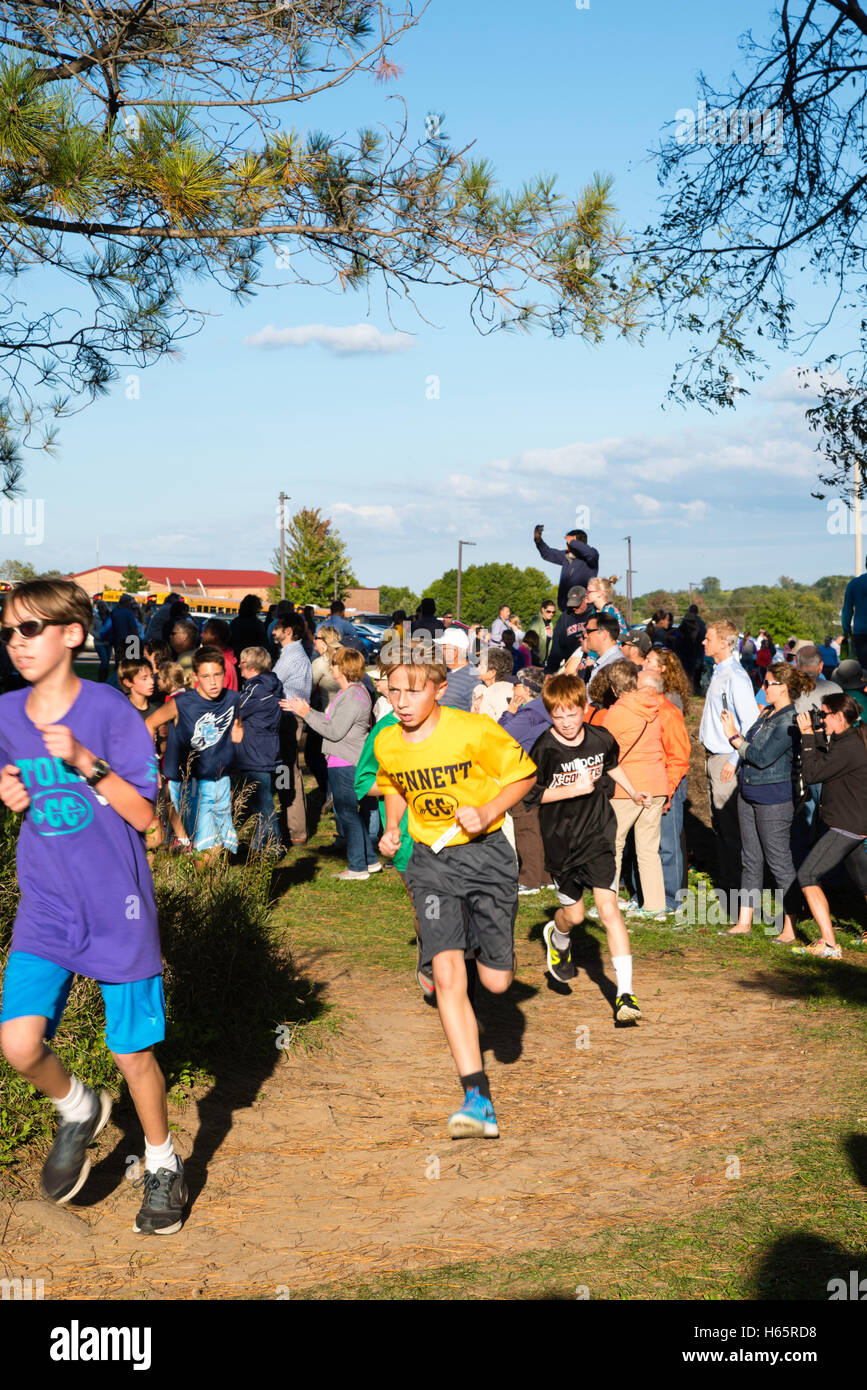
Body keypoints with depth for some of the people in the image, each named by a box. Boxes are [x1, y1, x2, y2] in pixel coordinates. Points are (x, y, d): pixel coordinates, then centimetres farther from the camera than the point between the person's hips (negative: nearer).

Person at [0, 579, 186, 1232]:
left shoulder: (109, 709, -12)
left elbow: (142, 814, -11)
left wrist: (85, 761, -24)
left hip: (117, 908, -3)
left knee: (132, 1053, 6)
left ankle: (162, 1162, 33)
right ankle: (78, 1110, 19)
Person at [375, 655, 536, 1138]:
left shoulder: (476, 731, -16)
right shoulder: (387, 744, -3)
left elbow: (525, 775, -3)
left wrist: (486, 813, -17)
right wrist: (392, 829, 3)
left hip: (486, 853, -2)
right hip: (431, 861, 2)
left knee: (497, 982, 1)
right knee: (447, 974, -16)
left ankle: (498, 947, 42)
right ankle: (479, 1100, -13)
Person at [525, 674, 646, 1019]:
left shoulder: (601, 739, -4)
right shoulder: (544, 750, -15)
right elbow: (532, 794, -10)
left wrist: (633, 792, 23)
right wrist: (575, 789, -18)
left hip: (598, 835, 1)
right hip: (561, 842, -1)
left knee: (608, 909, -11)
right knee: (573, 913, 12)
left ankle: (625, 994, -10)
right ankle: (557, 939, 52)